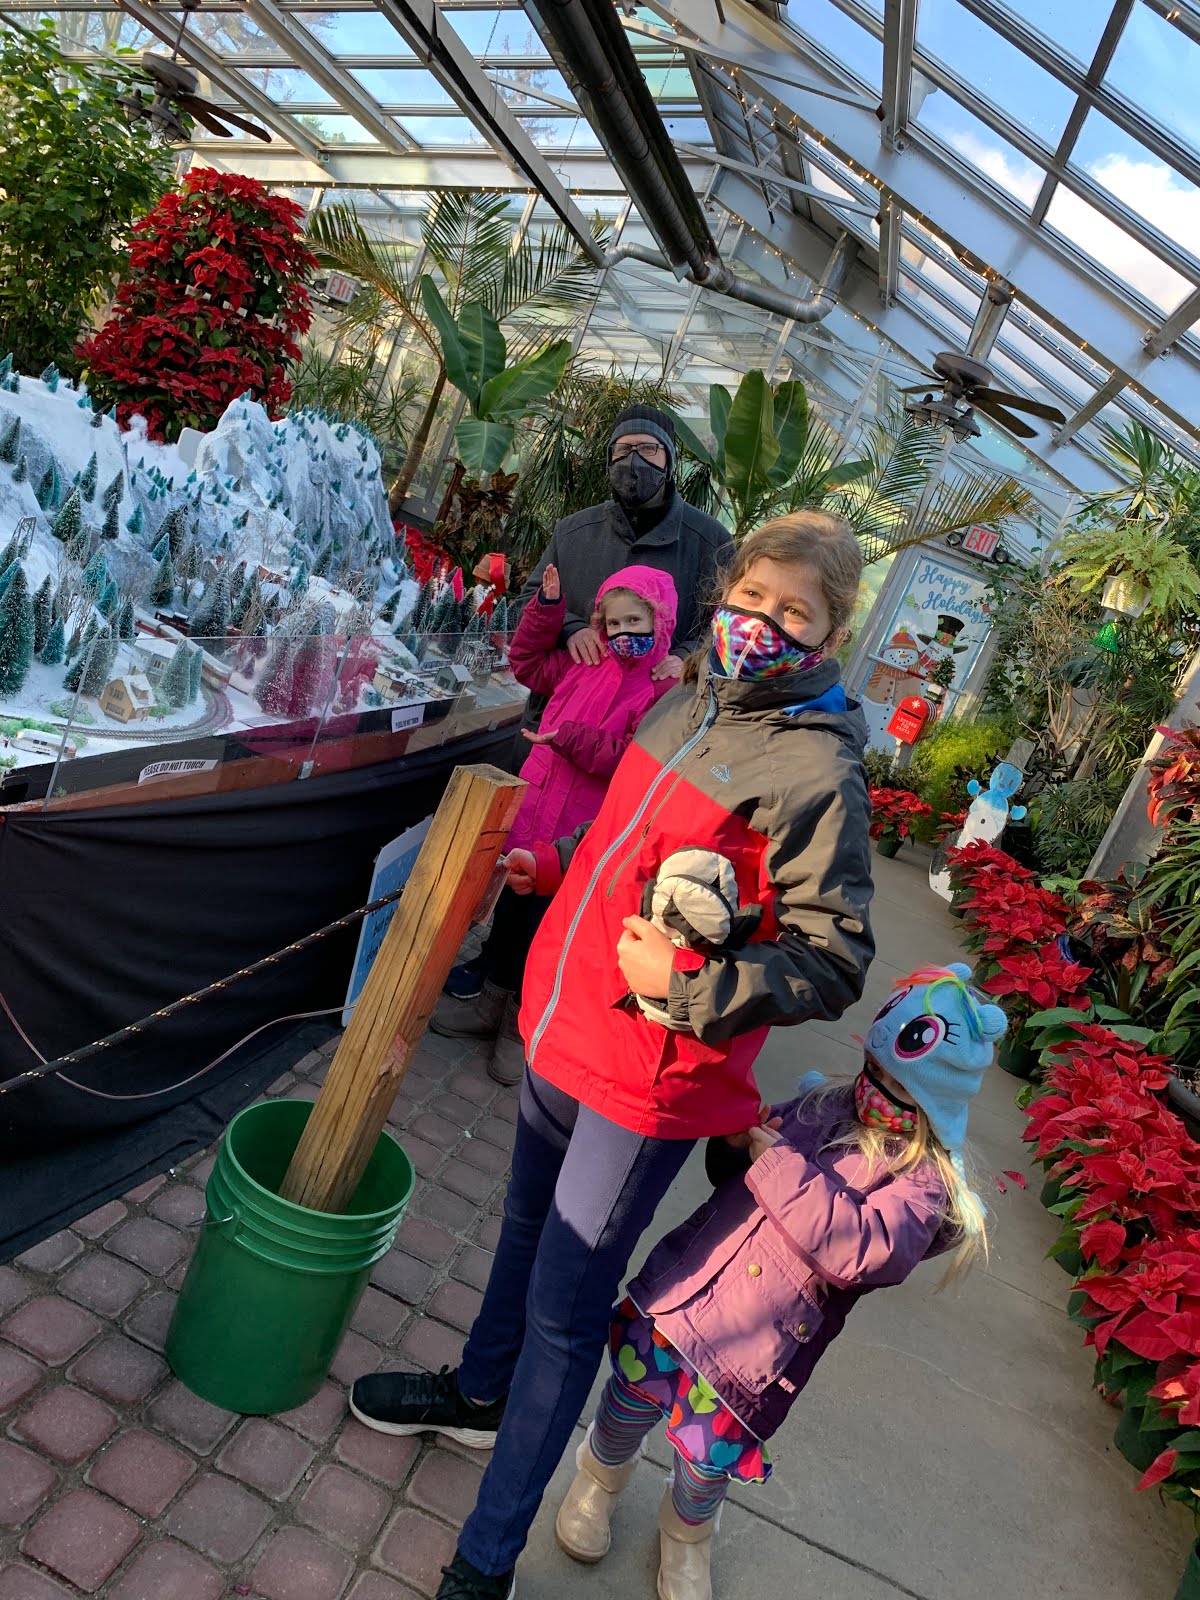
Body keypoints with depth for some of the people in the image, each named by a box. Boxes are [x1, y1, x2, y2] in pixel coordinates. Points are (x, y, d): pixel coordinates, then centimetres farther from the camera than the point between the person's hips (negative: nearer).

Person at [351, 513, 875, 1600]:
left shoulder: (818, 772, -20)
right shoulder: (688, 705, 3)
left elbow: (835, 962, -19)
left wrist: (685, 986, -28)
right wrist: (559, 869, 8)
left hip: (650, 1077, -7)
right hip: (568, 1028, 8)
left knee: (566, 1307, 7)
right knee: (529, 1229, 28)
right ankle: (479, 1395, 55)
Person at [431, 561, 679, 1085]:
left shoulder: (665, 691, -12)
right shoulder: (584, 668, 9)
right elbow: (527, 662, 25)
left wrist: (571, 738, -23)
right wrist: (547, 605, 14)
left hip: (581, 840, -7)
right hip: (532, 815, 7)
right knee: (511, 907, 20)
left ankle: (524, 1026, 25)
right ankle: (491, 999, 41)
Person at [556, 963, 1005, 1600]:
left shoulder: (924, 1184, -12)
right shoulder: (821, 1105, 1)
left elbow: (859, 1248, -30)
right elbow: (736, 1171, 13)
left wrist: (779, 1162, -28)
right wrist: (734, 1139, -11)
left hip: (762, 1347, -3)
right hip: (687, 1288, 3)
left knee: (709, 1460, 12)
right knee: (636, 1395, 14)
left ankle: (687, 1532, 49)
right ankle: (601, 1476, 50)